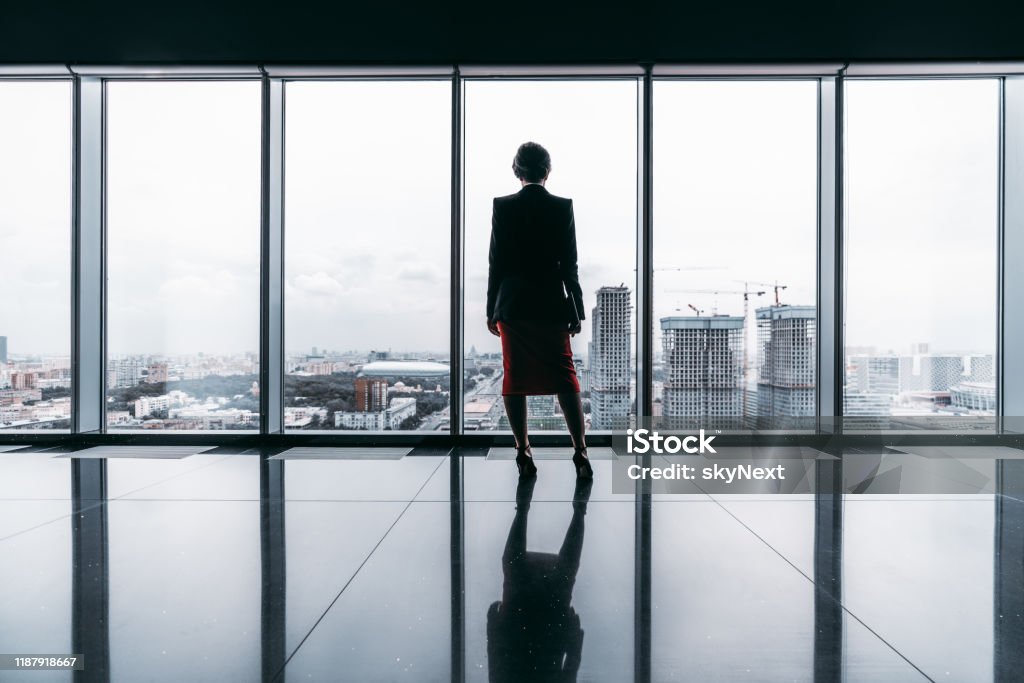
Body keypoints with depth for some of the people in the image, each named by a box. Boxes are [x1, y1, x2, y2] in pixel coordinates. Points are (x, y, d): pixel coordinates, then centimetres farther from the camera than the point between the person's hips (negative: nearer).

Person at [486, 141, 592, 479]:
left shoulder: (503, 206, -1)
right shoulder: (562, 207, -1)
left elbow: (496, 263, -1)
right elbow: (570, 265, -2)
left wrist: (492, 310, 5)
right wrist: (576, 311, 4)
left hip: (512, 306, 0)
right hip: (552, 306, 0)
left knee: (515, 379, 7)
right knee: (565, 378, 5)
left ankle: (523, 452, 10)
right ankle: (580, 452, 2)